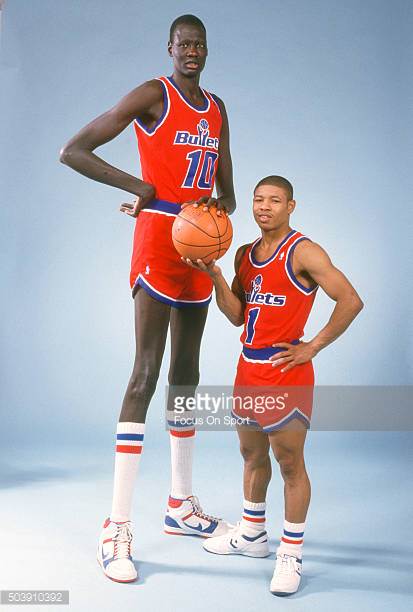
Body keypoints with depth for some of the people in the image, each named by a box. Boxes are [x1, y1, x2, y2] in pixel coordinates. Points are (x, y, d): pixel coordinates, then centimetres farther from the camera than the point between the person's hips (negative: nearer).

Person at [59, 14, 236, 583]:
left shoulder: (218, 109, 17)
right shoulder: (152, 95, -5)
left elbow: (227, 192, 19)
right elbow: (71, 151, -11)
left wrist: (220, 205, -4)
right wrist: (138, 185, -15)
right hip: (159, 237, -7)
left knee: (186, 372, 11)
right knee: (145, 374, -13)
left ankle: (181, 504, 23)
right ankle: (118, 526, -9)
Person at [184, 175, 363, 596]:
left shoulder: (303, 252, -10)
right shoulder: (245, 254, 12)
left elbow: (351, 300, -16)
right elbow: (237, 316, 8)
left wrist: (312, 348, -14)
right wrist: (213, 274, -4)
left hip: (286, 370, -7)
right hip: (249, 367, 8)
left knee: (290, 463, -1)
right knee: (252, 455, 18)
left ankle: (291, 555, 10)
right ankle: (252, 535, 34)